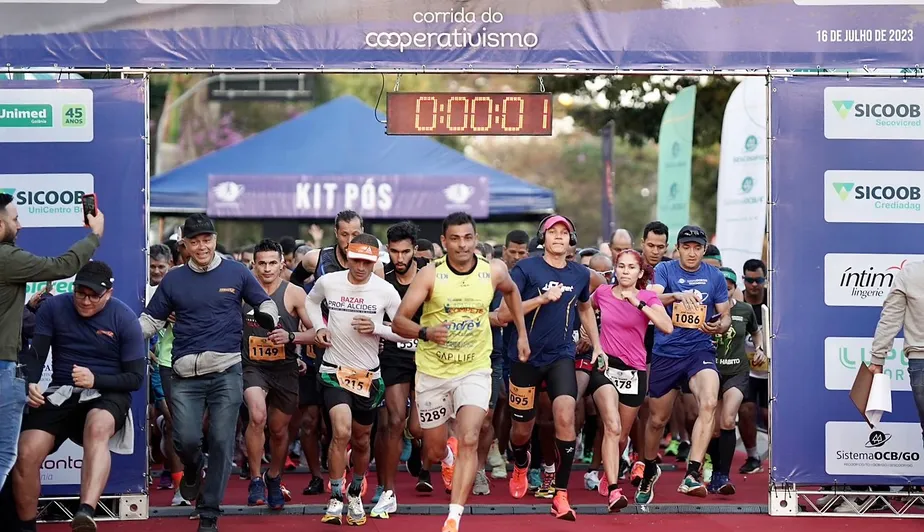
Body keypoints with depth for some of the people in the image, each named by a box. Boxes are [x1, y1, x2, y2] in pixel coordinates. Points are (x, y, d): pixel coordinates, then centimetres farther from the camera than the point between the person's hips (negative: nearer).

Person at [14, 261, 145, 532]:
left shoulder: (125, 319, -5)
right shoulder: (53, 308, 1)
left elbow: (136, 377, -4)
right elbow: (35, 354, -3)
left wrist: (95, 380, -21)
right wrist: (29, 383, -25)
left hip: (106, 394, -3)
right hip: (60, 393, 3)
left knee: (98, 428, -39)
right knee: (26, 454, -20)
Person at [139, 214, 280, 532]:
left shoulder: (236, 273, 6)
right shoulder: (174, 279, 9)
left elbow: (264, 303, 15)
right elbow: (151, 320, 13)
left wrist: (268, 318, -8)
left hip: (226, 371, -1)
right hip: (185, 374, 1)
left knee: (221, 442, -3)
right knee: (186, 439, -9)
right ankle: (193, 469, 28)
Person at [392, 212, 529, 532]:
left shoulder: (493, 272, -5)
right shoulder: (430, 275, -13)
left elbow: (511, 291, 20)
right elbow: (399, 321, -16)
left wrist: (522, 334, 18)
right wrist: (426, 332, -36)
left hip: (474, 370, 0)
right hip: (433, 371, 0)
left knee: (469, 440, -20)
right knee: (435, 452, 10)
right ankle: (449, 454, 49)